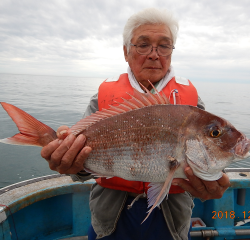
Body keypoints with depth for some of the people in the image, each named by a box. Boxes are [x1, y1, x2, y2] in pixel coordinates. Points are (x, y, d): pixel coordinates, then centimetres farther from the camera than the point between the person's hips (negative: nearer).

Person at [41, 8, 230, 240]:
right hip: (111, 213, 0)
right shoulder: (105, 94, -5)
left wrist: (212, 180, -33)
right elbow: (85, 149, -12)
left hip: (169, 216, 1)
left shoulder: (189, 97, -4)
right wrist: (74, 163, -35)